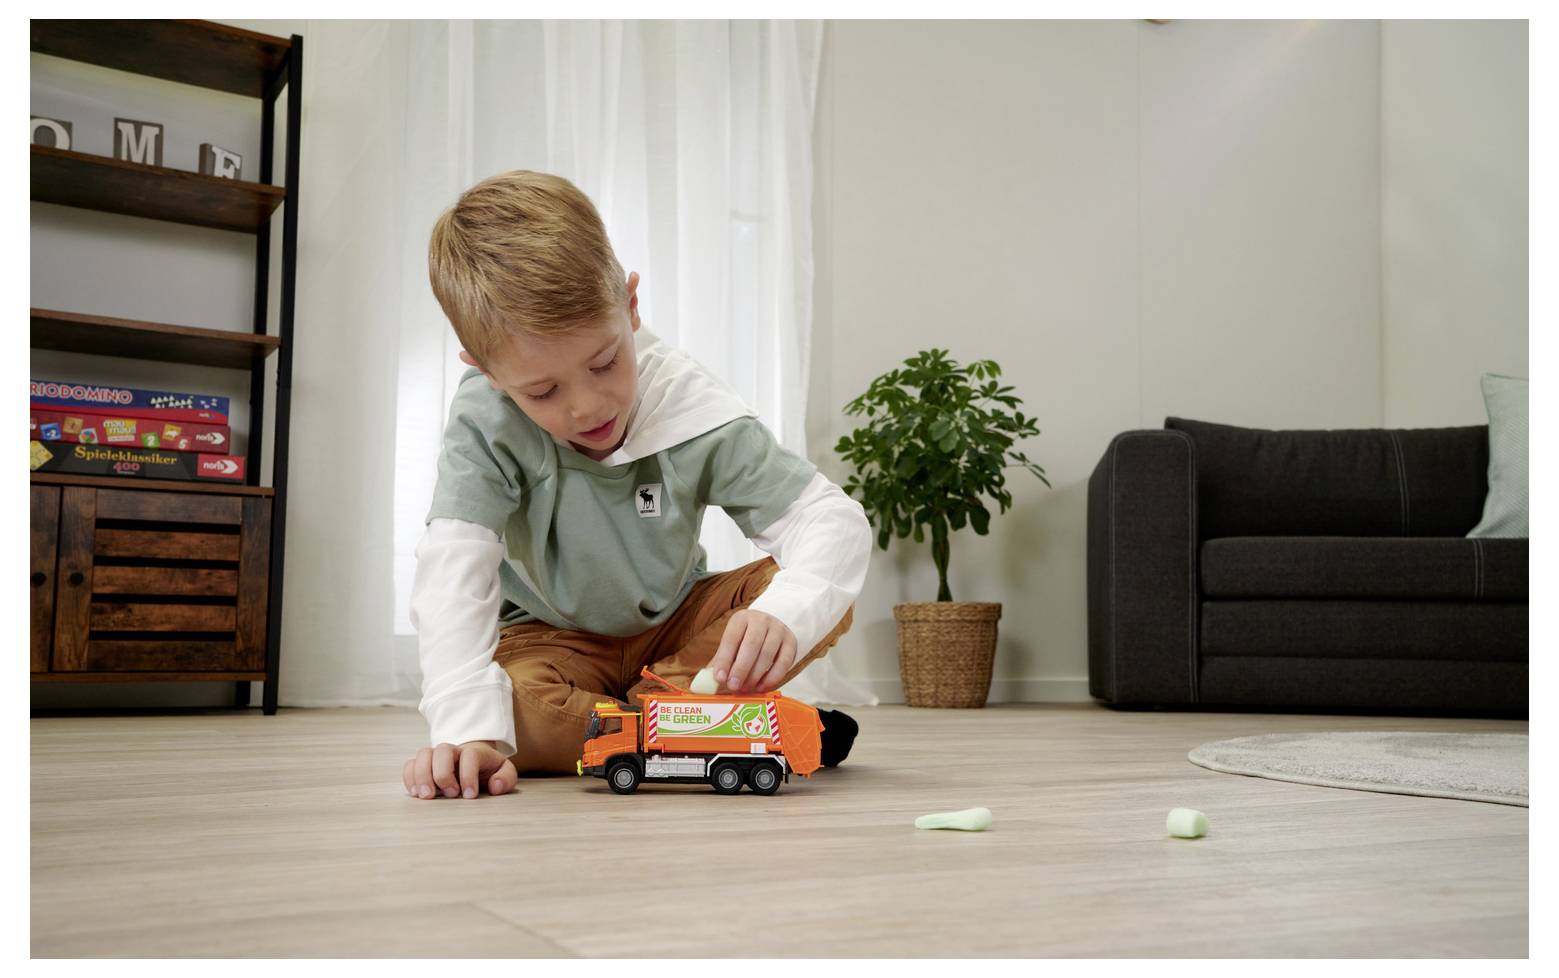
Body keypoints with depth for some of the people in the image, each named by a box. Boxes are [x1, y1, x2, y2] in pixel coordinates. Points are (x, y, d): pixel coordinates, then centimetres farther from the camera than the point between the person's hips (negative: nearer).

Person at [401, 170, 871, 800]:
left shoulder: (692, 410, -23)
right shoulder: (485, 422, -25)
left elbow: (832, 518, -26)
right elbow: (453, 570, -34)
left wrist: (785, 614, -48)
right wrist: (466, 729, -49)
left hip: (675, 624, 2)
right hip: (553, 640, -2)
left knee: (827, 601, -21)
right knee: (514, 705, -36)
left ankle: (639, 714, -18)